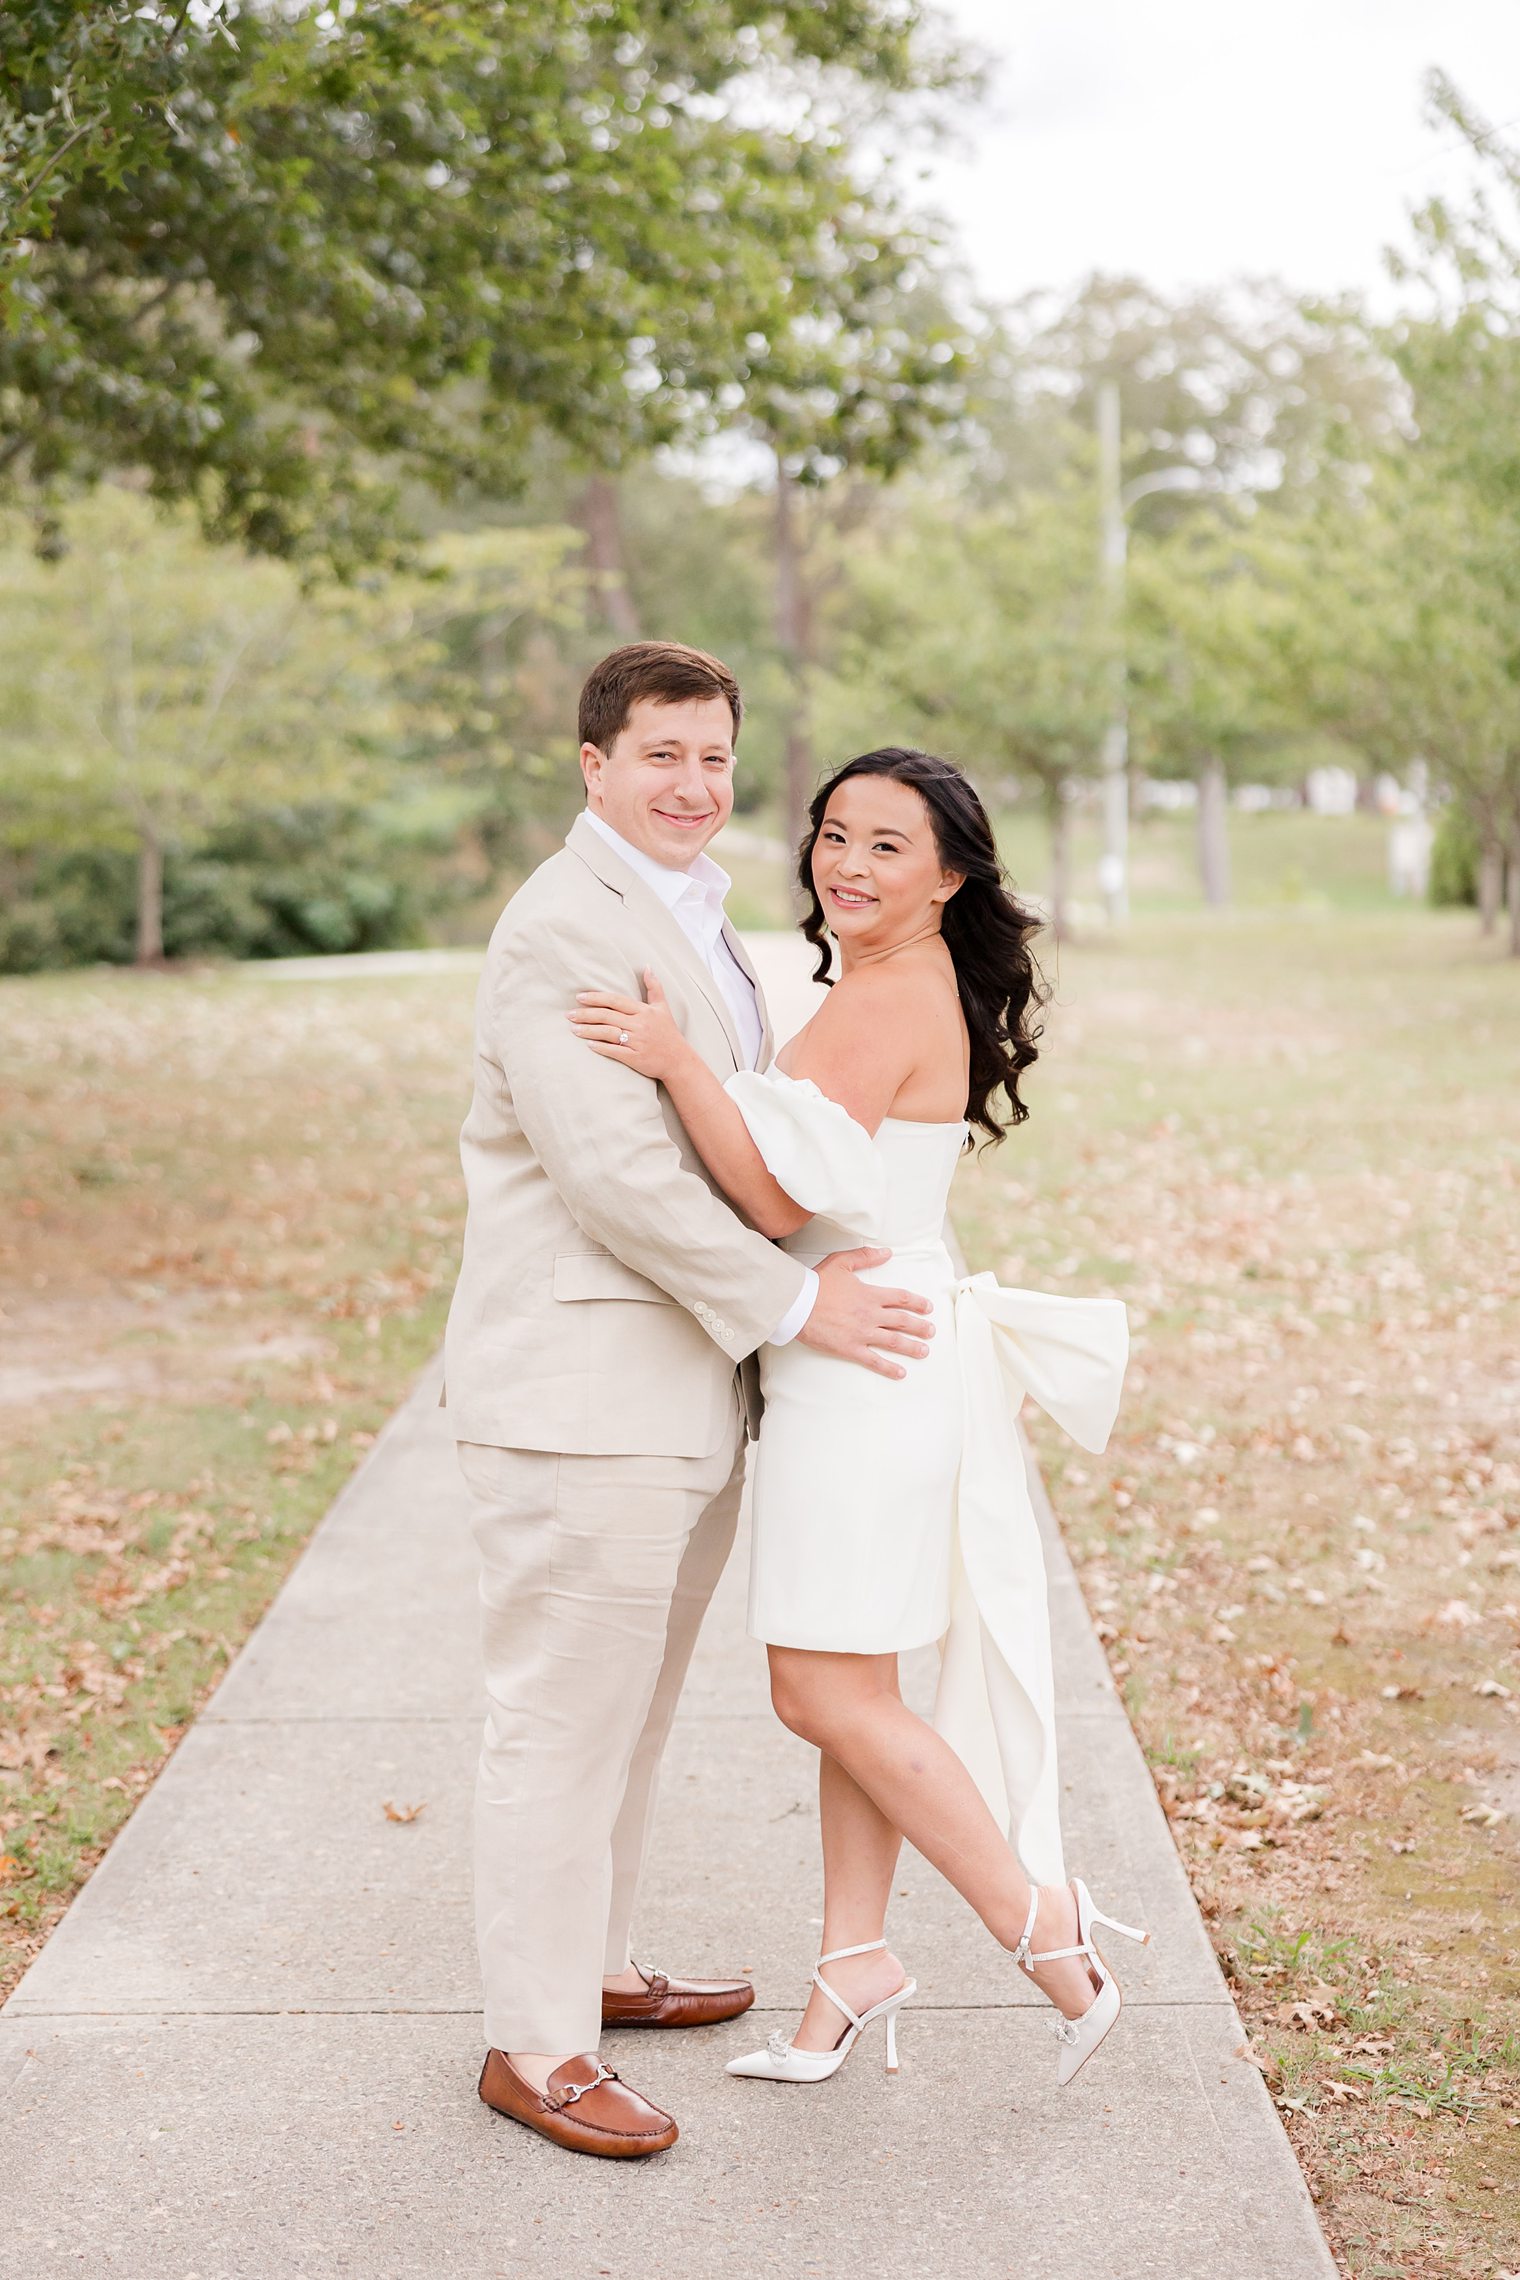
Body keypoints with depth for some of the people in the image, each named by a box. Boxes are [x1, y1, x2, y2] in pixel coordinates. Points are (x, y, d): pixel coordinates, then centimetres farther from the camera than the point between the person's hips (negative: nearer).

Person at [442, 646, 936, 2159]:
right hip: (578, 1394, -10)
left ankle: (590, 1968, 34)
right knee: (563, 1720, -1)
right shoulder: (564, 926, -15)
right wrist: (791, 1302, -18)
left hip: (683, 1392, 10)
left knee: (630, 1707, 19)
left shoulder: (689, 918, 18)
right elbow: (615, 1168, -22)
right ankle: (535, 2047, 10)